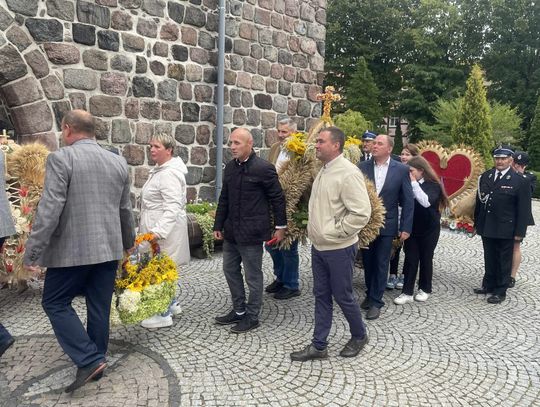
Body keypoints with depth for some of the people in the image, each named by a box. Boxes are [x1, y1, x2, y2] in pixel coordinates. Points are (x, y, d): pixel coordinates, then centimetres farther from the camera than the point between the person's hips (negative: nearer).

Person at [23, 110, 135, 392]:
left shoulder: (61, 158, -10)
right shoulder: (118, 162, 7)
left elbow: (50, 208, -17)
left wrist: (32, 251, -11)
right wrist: (128, 241, 29)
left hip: (72, 249, -6)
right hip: (109, 247, 6)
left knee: (55, 303, 9)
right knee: (99, 306, 14)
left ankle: (89, 360, 2)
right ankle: (96, 358, 26)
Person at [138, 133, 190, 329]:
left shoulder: (169, 174, -19)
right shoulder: (159, 170, 14)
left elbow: (173, 207, -28)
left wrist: (159, 231, -35)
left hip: (165, 229, -10)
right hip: (157, 227, 10)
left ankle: (164, 315, 9)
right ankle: (172, 304, 31)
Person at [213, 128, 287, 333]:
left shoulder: (263, 168, -14)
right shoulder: (230, 166, 7)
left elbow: (278, 198, -8)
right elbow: (224, 199, 13)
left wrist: (280, 226, -5)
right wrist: (218, 225, 12)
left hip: (251, 232, -7)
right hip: (231, 231, 8)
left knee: (253, 276, 5)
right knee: (230, 270, 17)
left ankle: (252, 316, 22)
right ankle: (239, 310, 34)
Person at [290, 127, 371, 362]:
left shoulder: (348, 173, -18)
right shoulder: (323, 171, 9)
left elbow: (361, 213, -23)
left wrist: (334, 233, -18)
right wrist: (314, 229, 10)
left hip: (339, 248, -8)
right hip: (319, 246, 8)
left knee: (343, 296, 8)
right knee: (321, 296, 14)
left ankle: (359, 336, 33)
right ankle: (318, 346, 25)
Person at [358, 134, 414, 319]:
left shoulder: (402, 170, -5)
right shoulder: (362, 167, -3)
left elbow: (408, 201, -3)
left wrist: (406, 228, -6)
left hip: (386, 225, -2)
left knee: (381, 264, 6)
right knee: (368, 262, 15)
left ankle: (376, 301, 18)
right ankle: (370, 294, 33)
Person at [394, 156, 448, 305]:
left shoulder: (433, 185, -8)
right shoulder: (410, 184, 3)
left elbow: (426, 202, -27)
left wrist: (414, 183, -23)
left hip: (429, 229, -3)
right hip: (412, 228, 3)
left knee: (426, 259, 9)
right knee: (410, 259, 2)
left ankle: (425, 289, 24)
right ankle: (407, 292, 6)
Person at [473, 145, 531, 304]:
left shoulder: (520, 181, -10)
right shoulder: (485, 176, 3)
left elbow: (524, 209, -9)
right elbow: (479, 200, 9)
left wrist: (519, 232, -11)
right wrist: (477, 222, 9)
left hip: (505, 230, -4)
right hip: (487, 227, 4)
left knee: (503, 261, 8)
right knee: (489, 259, 17)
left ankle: (500, 291, 20)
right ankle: (488, 285, 33)